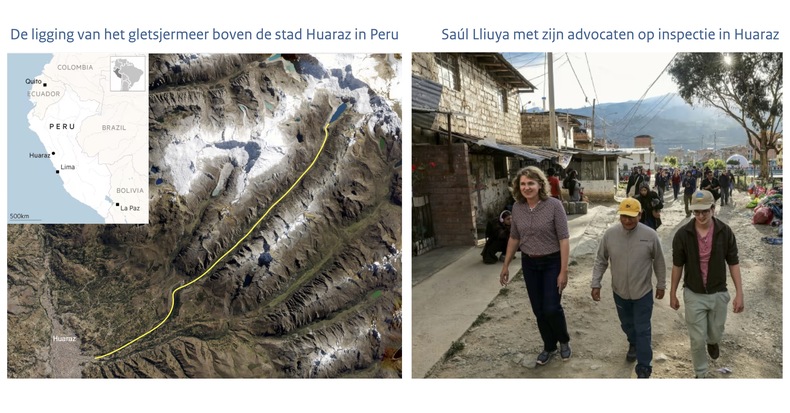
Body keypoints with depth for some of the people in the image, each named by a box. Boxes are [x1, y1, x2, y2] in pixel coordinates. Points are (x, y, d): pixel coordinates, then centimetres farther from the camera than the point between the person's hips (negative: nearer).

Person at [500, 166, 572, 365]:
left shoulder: (554, 205, -16)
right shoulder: (517, 208, -3)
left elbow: (564, 239, -15)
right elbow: (514, 238, 9)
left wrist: (563, 271, -17)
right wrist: (505, 266, 11)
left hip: (552, 262, -4)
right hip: (529, 263, 4)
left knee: (551, 308, -4)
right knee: (538, 310, 11)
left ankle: (564, 341, 26)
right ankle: (549, 347, 32)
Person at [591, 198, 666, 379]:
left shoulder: (650, 236, -16)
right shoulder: (610, 234, -12)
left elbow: (659, 262, -2)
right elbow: (601, 261, -2)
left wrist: (661, 285, 6)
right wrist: (596, 284, -4)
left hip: (643, 292, -3)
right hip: (619, 292, 3)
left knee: (643, 330, 4)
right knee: (627, 324, 24)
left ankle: (644, 369, 14)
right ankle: (633, 344, 54)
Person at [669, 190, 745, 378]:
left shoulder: (725, 232, -11)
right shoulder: (682, 234, -14)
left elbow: (733, 263, -2)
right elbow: (677, 266, -3)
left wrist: (739, 293, -5)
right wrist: (672, 294, 2)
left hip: (718, 293, 2)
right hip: (694, 295, -1)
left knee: (716, 333, 21)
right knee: (697, 339, 5)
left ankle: (712, 341, 58)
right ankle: (701, 374, 27)